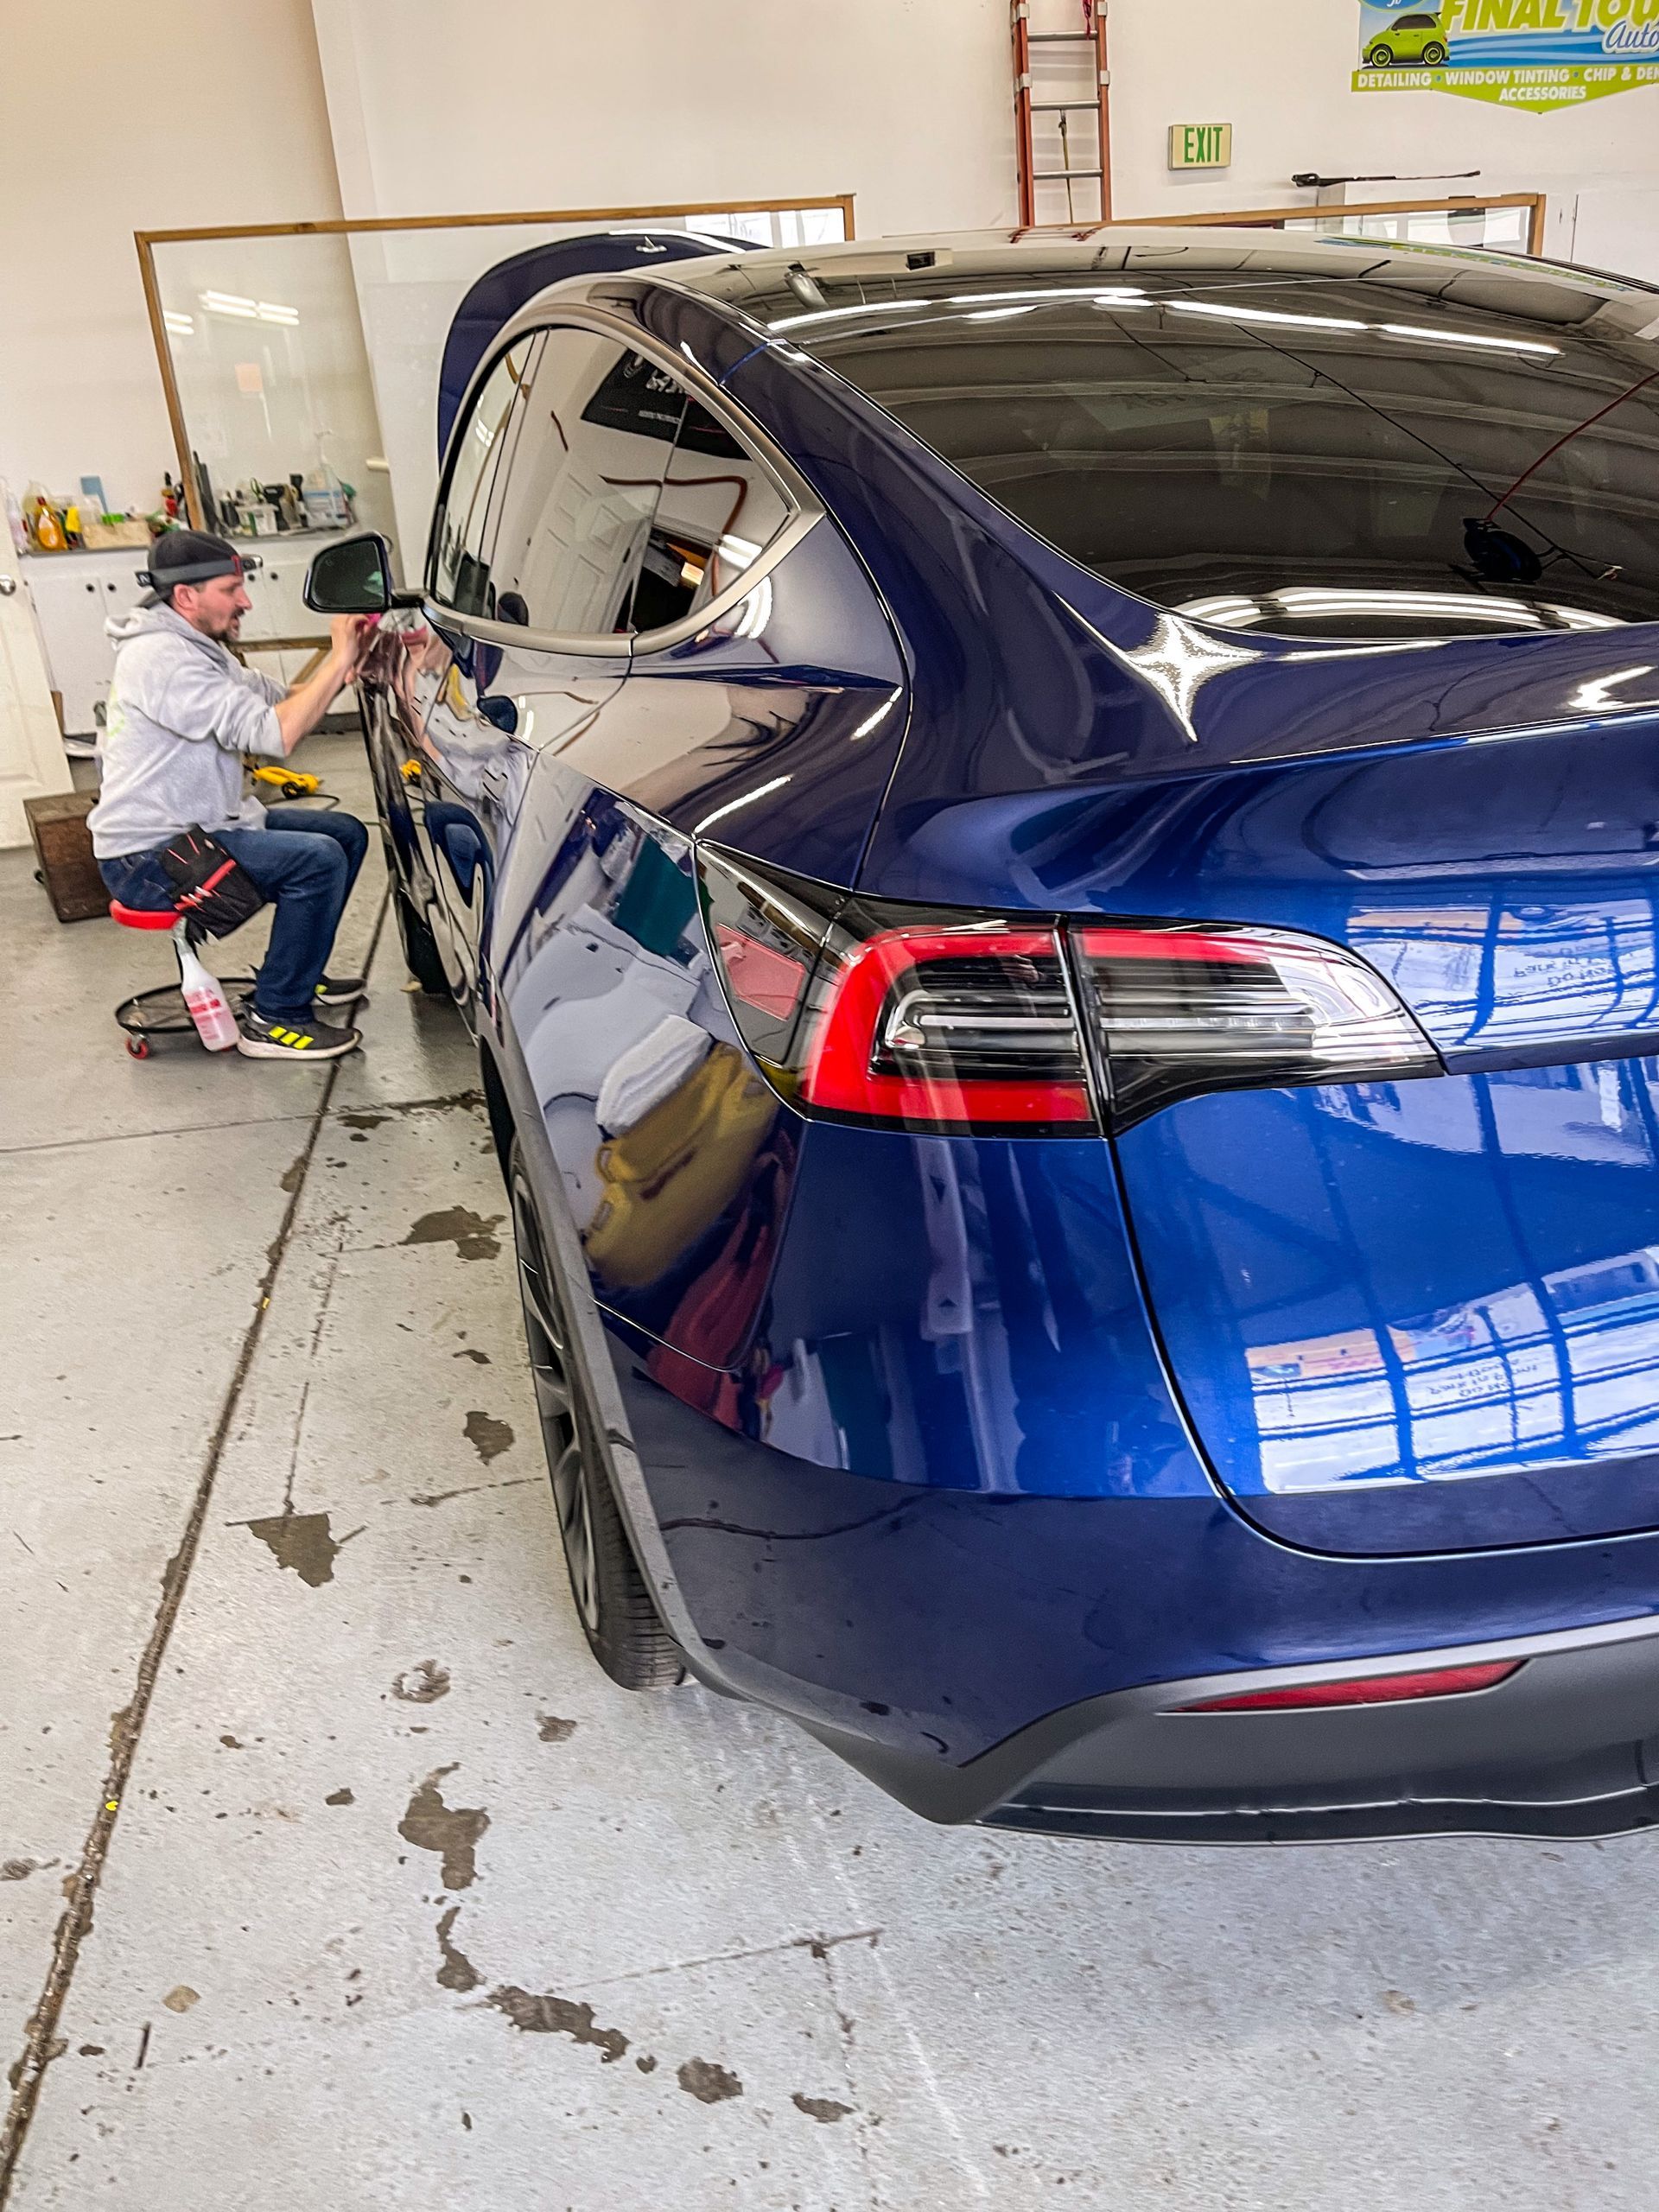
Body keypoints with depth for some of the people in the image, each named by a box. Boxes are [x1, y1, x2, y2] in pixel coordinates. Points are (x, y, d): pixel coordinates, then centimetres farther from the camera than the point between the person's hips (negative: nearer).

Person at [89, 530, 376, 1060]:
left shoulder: (200, 648, 11)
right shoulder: (160, 657, -21)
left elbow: (283, 703, 10)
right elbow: (272, 734, -29)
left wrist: (346, 658, -7)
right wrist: (338, 663, -22)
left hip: (196, 827, 10)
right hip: (147, 857, -10)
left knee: (347, 834, 9)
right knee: (318, 859, -24)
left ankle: (296, 974, 21)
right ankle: (274, 1020, -13)